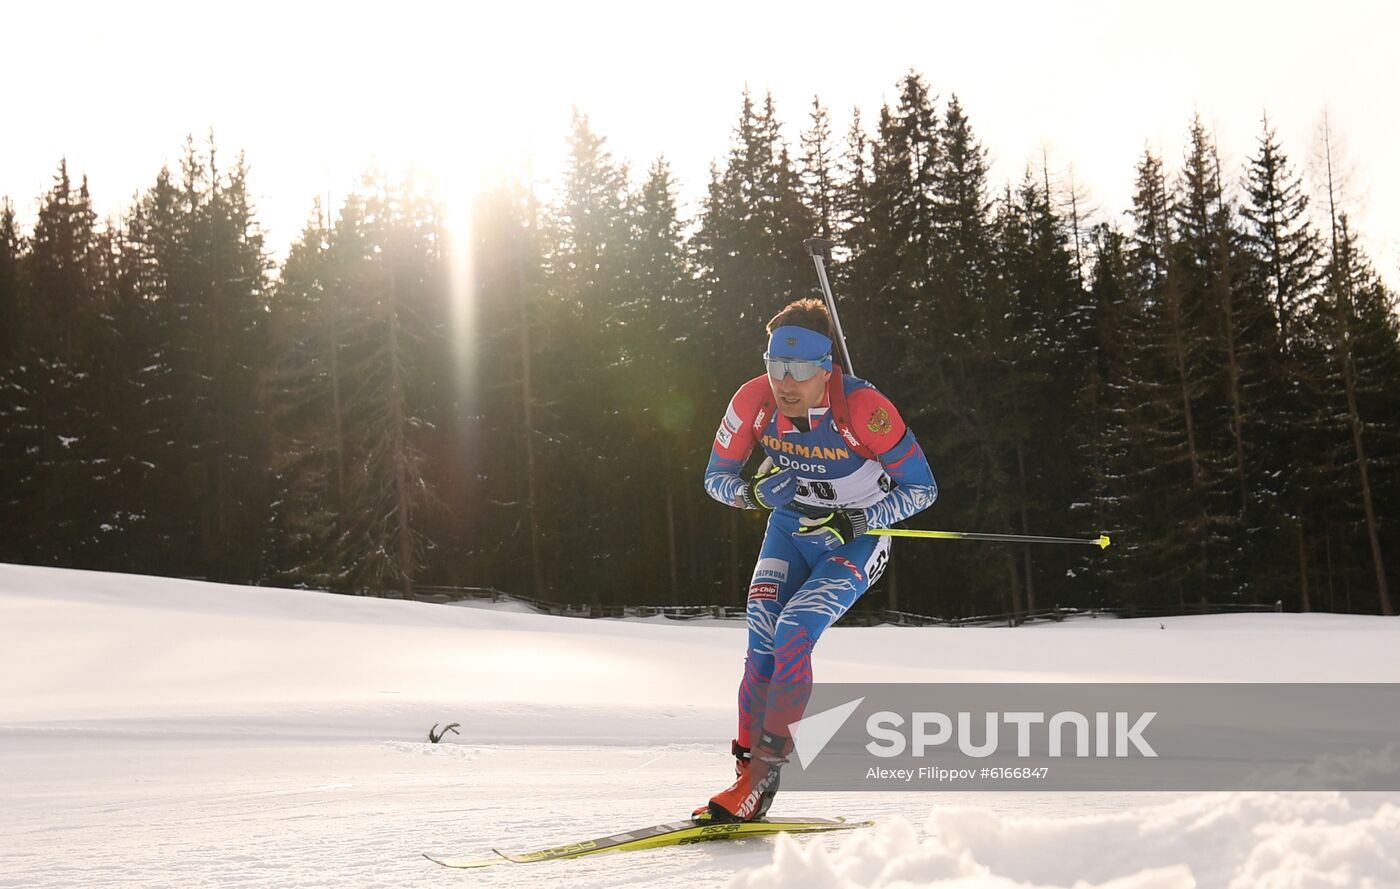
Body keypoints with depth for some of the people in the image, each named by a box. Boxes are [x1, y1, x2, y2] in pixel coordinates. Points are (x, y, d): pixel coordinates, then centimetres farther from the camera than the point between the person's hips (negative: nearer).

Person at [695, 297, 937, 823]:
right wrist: (753, 492, -26)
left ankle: (764, 774, -13)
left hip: (855, 542, -4)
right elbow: (716, 477, -4)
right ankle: (747, 767, -5)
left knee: (793, 634, -22)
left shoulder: (863, 409, -28)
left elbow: (922, 488, -17)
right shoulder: (754, 400, -17)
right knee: (762, 643, -13)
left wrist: (856, 521, -29)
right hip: (789, 529, 4)